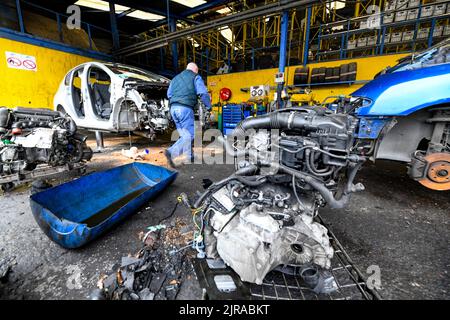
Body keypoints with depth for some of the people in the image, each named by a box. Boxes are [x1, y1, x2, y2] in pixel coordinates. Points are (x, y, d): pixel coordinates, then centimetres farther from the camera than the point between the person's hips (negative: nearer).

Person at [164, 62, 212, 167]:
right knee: (189, 135, -6)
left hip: (173, 108, 7)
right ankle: (171, 152, -21)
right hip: (185, 108, -7)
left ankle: (191, 157, 18)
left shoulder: (176, 78, 28)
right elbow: (203, 93, -3)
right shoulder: (195, 77, 9)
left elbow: (169, 94, 28)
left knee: (184, 135, 13)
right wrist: (208, 106, 9)